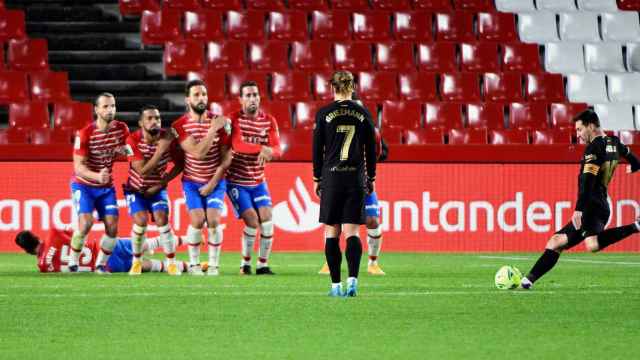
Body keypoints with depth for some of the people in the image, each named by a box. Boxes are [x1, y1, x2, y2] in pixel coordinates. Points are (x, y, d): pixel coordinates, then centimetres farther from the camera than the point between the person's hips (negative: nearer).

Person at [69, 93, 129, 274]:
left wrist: (126, 150, -11)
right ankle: (72, 262, -4)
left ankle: (101, 264, 10)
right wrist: (97, 176, -41)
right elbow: (79, 166, -23)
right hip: (84, 185, -4)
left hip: (107, 187, 4)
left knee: (112, 226, -7)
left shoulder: (122, 129, -6)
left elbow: (127, 150, 15)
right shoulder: (85, 134, -20)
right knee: (85, 223, -21)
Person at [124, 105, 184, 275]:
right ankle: (136, 261, 1)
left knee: (162, 220, -16)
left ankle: (171, 262, -4)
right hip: (136, 189, -2)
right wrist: (160, 150, -35)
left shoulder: (168, 138, -15)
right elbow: (143, 171, -29)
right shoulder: (133, 140, -23)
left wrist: (161, 183, -12)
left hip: (157, 189, 2)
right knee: (141, 220, -20)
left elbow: (179, 165, -3)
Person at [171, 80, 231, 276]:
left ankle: (214, 265, -2)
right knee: (198, 220, -16)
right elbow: (198, 153, -22)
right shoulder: (180, 126, -11)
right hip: (192, 181, -1)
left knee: (213, 220, -16)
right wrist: (213, 129, -25)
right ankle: (194, 264, 2)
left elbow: (226, 158, -5)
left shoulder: (220, 122, -7)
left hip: (215, 181, 1)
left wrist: (212, 184, -9)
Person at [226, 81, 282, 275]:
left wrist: (269, 151, -34)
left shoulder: (269, 121, 1)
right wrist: (261, 148, -41)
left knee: (266, 219, -8)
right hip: (236, 181, -4)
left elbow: (277, 148, -10)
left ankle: (263, 264, 4)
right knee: (252, 220, -15)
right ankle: (245, 263, 4)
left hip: (258, 181, 4)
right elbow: (238, 145, -29)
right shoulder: (234, 119, -13)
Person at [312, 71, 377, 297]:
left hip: (331, 177, -1)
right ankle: (352, 279, -18)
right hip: (356, 177, 1)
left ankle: (336, 284, 5)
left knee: (332, 232, 7)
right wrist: (371, 178, 15)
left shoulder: (324, 114, -2)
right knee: (352, 232, 1)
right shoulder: (362, 114, 2)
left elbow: (317, 149, 0)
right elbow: (371, 149, 6)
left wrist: (317, 179, 9)